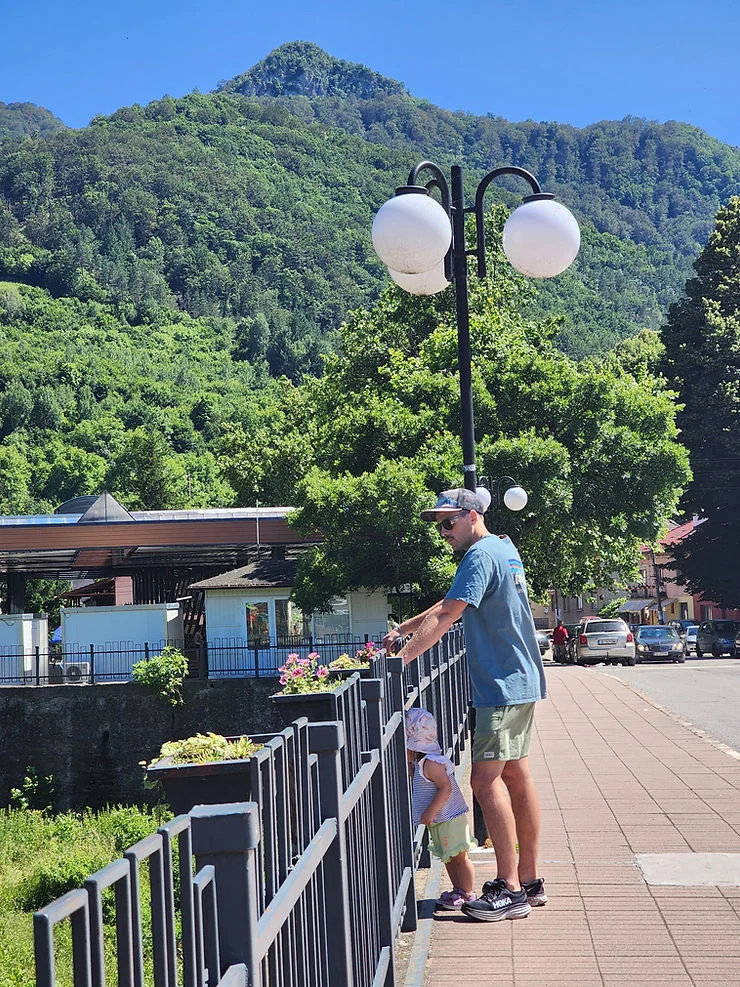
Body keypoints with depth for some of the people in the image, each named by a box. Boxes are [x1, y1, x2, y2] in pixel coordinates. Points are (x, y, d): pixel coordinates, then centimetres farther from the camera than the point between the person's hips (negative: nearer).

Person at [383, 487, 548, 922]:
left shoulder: (480, 556, -15)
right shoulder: (505, 549, 17)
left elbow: (446, 617, -23)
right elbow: (450, 607, 23)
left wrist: (400, 659, -22)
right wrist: (402, 630, 19)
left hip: (502, 686, -10)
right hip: (522, 680, 10)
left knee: (486, 780, -11)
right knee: (516, 776, 12)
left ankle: (510, 890, -12)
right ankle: (530, 881, 18)